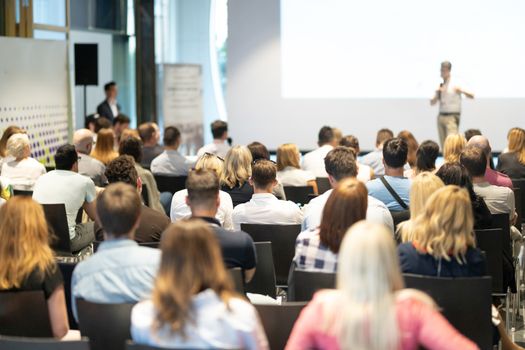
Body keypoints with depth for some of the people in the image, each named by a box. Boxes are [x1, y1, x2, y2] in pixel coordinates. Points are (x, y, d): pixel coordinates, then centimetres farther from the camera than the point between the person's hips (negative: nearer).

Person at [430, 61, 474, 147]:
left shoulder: (455, 84, -4)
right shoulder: (440, 85, 13)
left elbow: (471, 96, -9)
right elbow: (432, 103, 14)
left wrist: (462, 91, -29)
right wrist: (437, 93, -5)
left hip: (452, 117, -6)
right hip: (441, 116, 6)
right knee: (444, 145, 6)